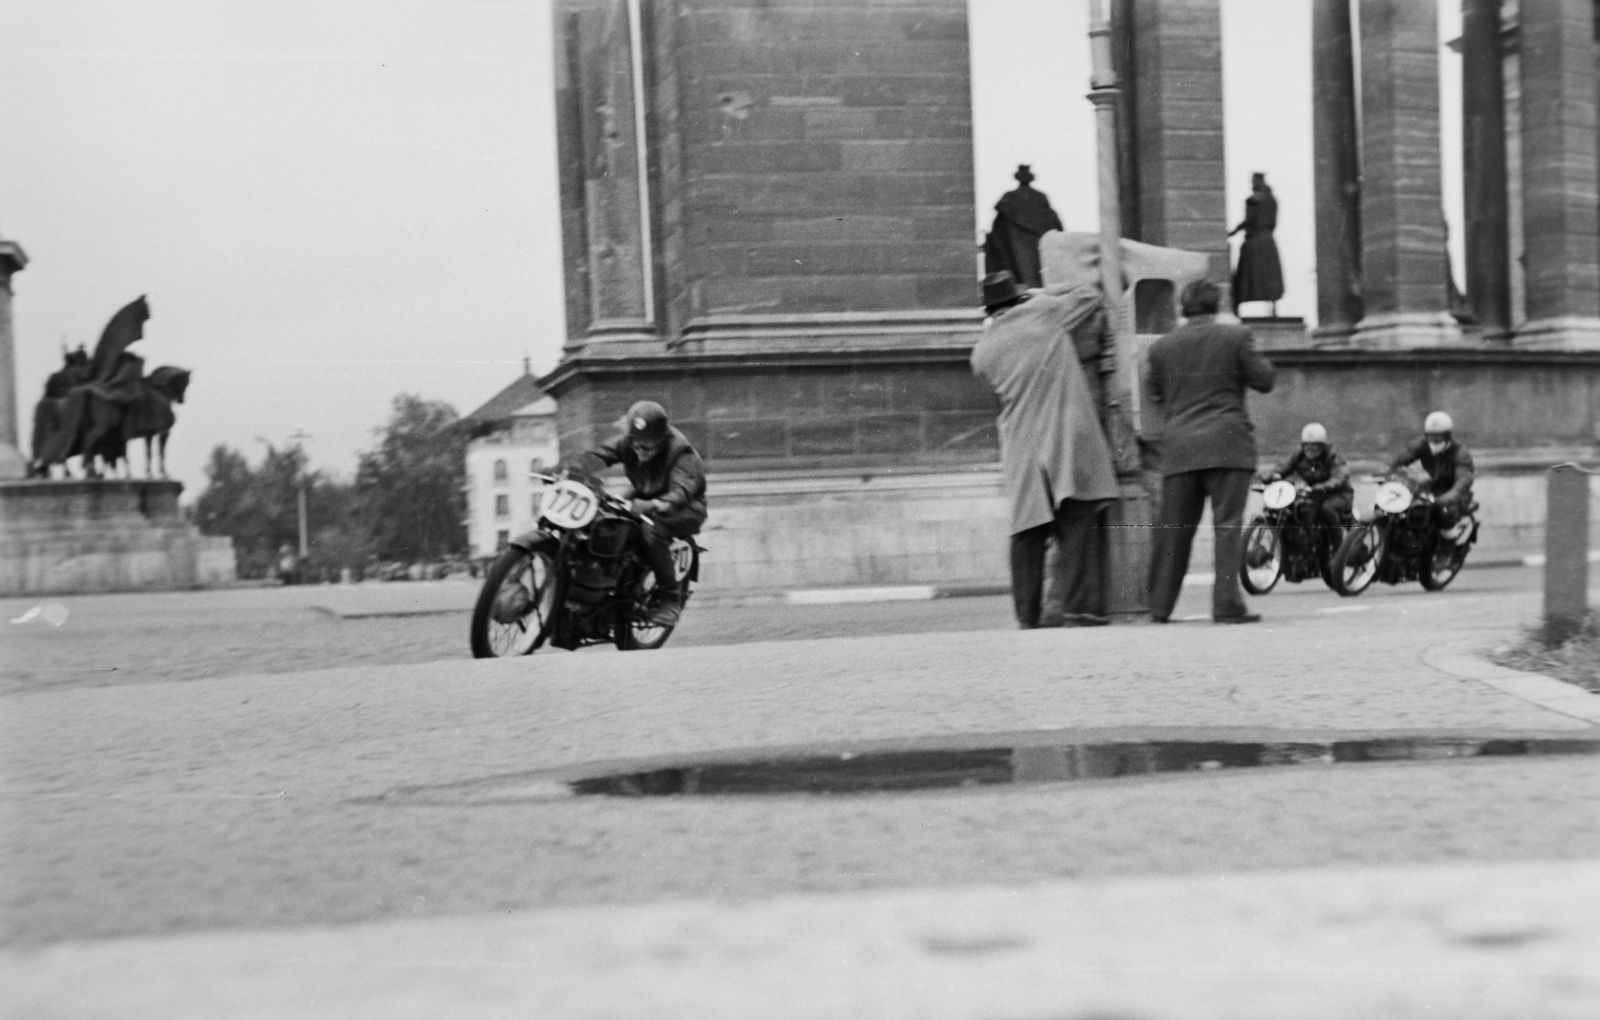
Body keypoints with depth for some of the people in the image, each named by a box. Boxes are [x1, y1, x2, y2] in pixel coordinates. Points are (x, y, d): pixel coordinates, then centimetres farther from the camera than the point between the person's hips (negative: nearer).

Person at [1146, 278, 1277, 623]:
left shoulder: (1162, 346, 7)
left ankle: (1160, 605, 11)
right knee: (1228, 524, -3)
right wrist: (1254, 357, 19)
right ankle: (1227, 604, -9)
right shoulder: (1236, 337, -2)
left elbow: (1155, 395, 15)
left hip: (1180, 446, 3)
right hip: (1228, 445, -3)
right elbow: (1264, 381, 2)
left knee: (1172, 528, 8)